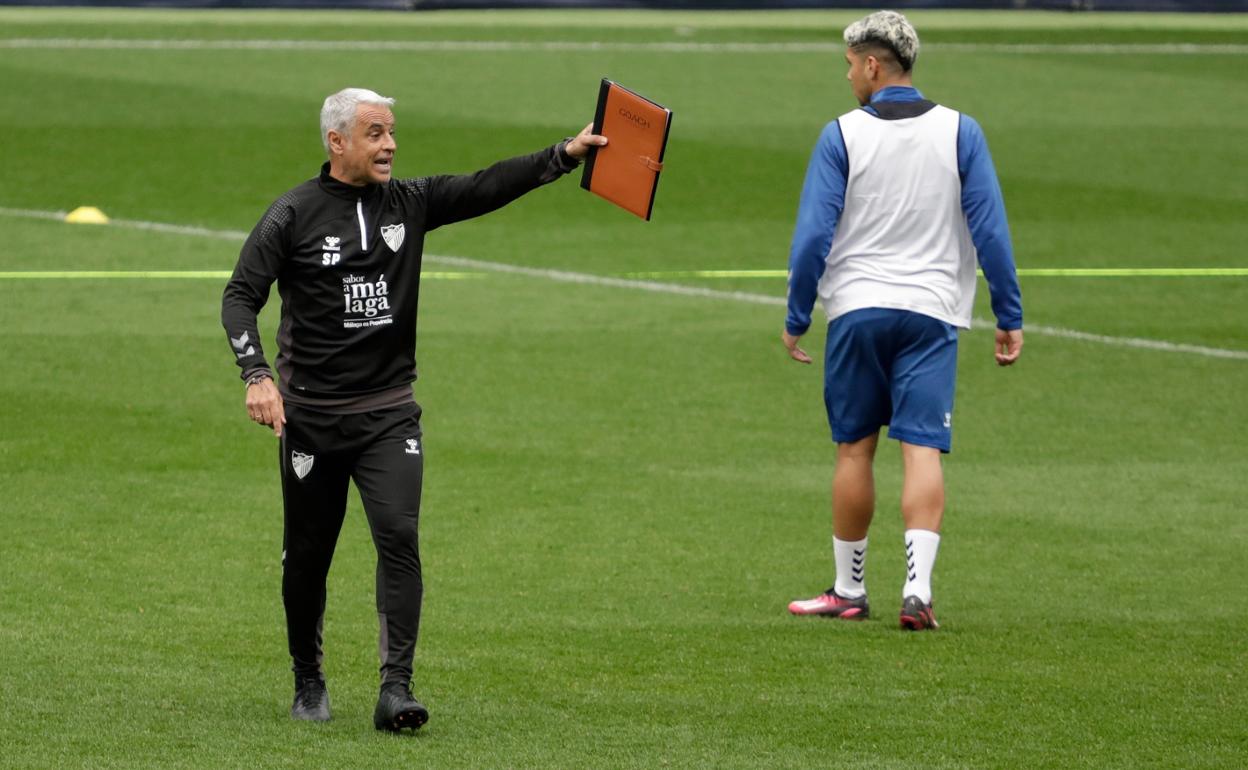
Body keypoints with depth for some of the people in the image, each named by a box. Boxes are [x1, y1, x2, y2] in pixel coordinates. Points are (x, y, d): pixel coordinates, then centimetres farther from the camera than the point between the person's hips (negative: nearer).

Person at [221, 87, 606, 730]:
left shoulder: (409, 203, 5)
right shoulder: (294, 215, -5)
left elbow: (488, 187, -2)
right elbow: (241, 296, -6)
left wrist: (564, 156, -15)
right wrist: (257, 375, -21)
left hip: (389, 412, 2)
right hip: (311, 414, -2)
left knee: (399, 537, -15)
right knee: (307, 554, 7)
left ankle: (396, 689, -18)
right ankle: (308, 681, 27)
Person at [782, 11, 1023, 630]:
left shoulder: (842, 136, -3)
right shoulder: (959, 133, 1)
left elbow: (812, 236, -5)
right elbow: (991, 231, -1)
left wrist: (796, 319, 4)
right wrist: (1010, 318, 6)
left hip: (857, 308, -1)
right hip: (932, 312, 1)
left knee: (854, 448, 9)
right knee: (922, 449, -4)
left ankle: (848, 589, 17)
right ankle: (918, 590, -17)